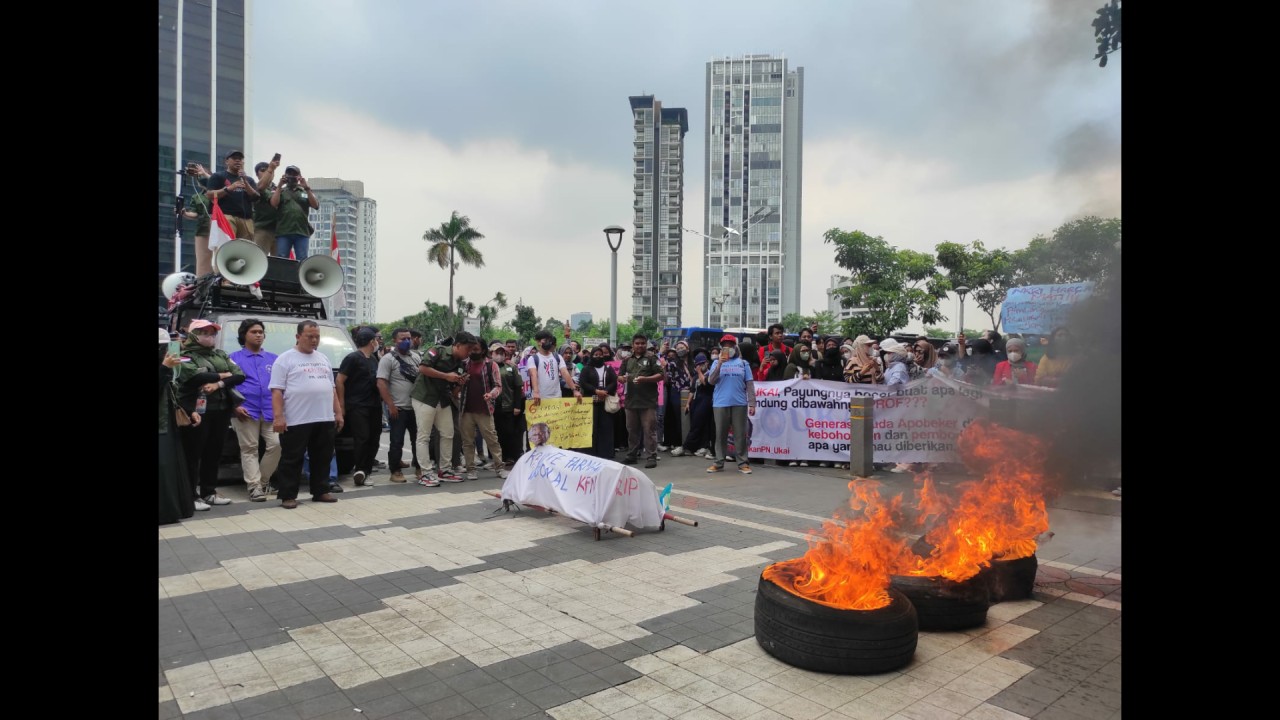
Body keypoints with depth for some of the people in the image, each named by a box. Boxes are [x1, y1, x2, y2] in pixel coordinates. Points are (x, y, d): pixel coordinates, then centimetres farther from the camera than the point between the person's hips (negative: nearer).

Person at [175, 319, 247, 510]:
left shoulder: (222, 355, 16)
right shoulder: (187, 356, 0)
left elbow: (240, 375, 3)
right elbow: (196, 376, -20)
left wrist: (219, 384, -13)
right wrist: (222, 375, -7)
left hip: (221, 411, 6)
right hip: (198, 411, -5)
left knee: (214, 453, 12)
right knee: (193, 454, -1)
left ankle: (209, 492, 22)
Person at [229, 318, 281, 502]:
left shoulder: (273, 359, 16)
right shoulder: (234, 358, 8)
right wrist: (235, 406, -10)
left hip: (271, 412, 3)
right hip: (246, 412, -2)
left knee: (276, 445, -4)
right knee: (249, 449, 0)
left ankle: (263, 481, 14)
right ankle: (255, 487, 2)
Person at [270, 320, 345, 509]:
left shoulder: (323, 359, 16)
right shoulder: (285, 359, -3)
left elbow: (332, 388, 20)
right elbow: (277, 390, -9)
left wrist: (338, 412, 13)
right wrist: (278, 416, -17)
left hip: (325, 419, 6)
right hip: (296, 421, -6)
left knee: (322, 458, 12)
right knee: (292, 459, 1)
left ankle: (321, 491, 22)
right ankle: (288, 496, 9)